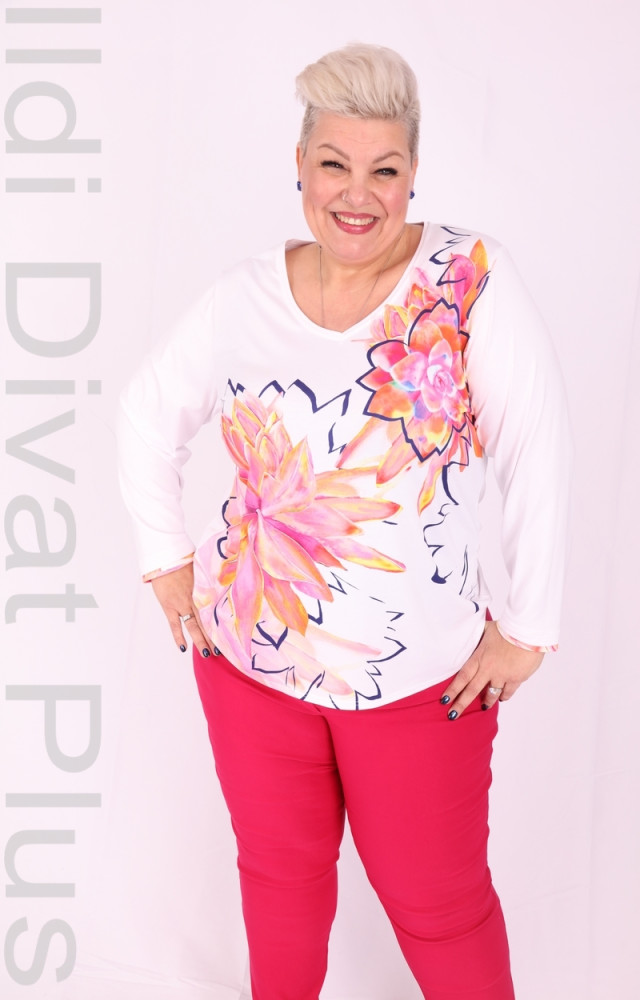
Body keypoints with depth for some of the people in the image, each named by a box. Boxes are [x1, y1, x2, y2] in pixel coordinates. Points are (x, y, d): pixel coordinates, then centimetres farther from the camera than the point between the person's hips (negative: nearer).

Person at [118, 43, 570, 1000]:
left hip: (422, 673, -3)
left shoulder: (474, 281, -13)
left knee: (438, 903, 13)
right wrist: (167, 559, 7)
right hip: (250, 653, 3)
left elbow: (539, 461, -12)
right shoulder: (244, 296, -4)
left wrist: (526, 632, -9)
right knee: (280, 873, 22)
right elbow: (149, 418, 11)